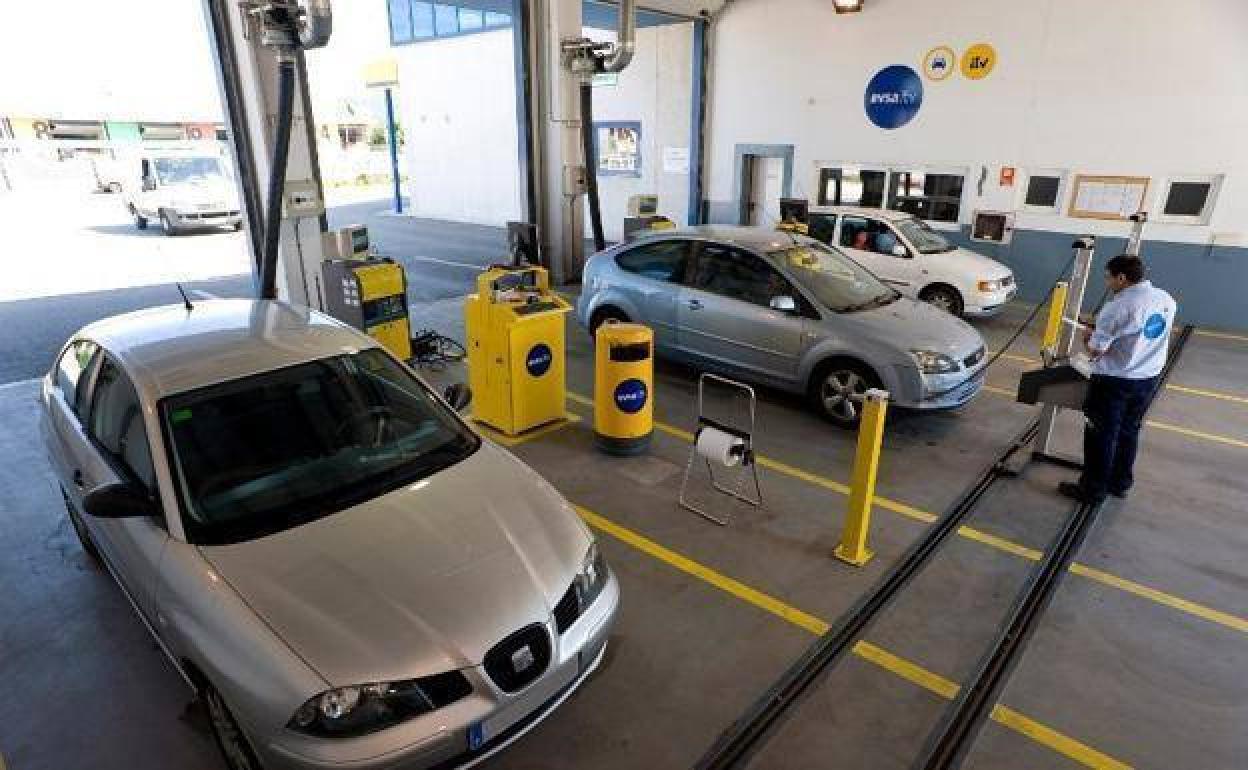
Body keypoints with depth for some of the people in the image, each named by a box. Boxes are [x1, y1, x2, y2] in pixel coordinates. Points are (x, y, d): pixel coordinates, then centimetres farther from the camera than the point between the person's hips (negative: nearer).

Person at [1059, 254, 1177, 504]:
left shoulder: (1117, 308, -24)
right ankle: (1120, 483, 33)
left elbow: (1095, 351, -19)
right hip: (1149, 378, 7)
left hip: (1115, 381, -7)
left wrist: (1089, 338, 2)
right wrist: (1101, 331, 13)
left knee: (1102, 436, 6)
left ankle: (1093, 489, 16)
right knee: (1129, 432, 21)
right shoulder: (1166, 300, 1)